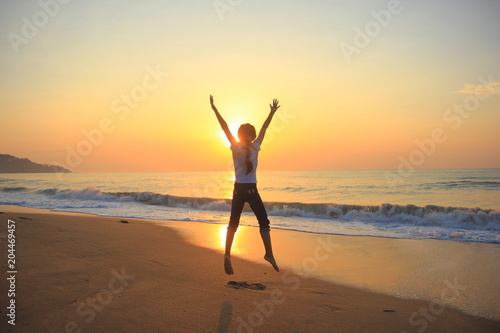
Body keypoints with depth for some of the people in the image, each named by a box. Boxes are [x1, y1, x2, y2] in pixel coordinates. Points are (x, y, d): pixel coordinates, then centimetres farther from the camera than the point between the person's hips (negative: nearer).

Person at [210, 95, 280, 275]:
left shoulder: (235, 147, -2)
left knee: (233, 223, 10)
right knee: (263, 221, 2)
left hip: (238, 190, 2)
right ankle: (269, 253, -9)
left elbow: (225, 126, -2)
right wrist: (273, 111, 16)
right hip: (251, 190, -2)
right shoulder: (255, 147, -4)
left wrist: (214, 108, 1)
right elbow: (264, 128, 6)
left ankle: (227, 254, 2)